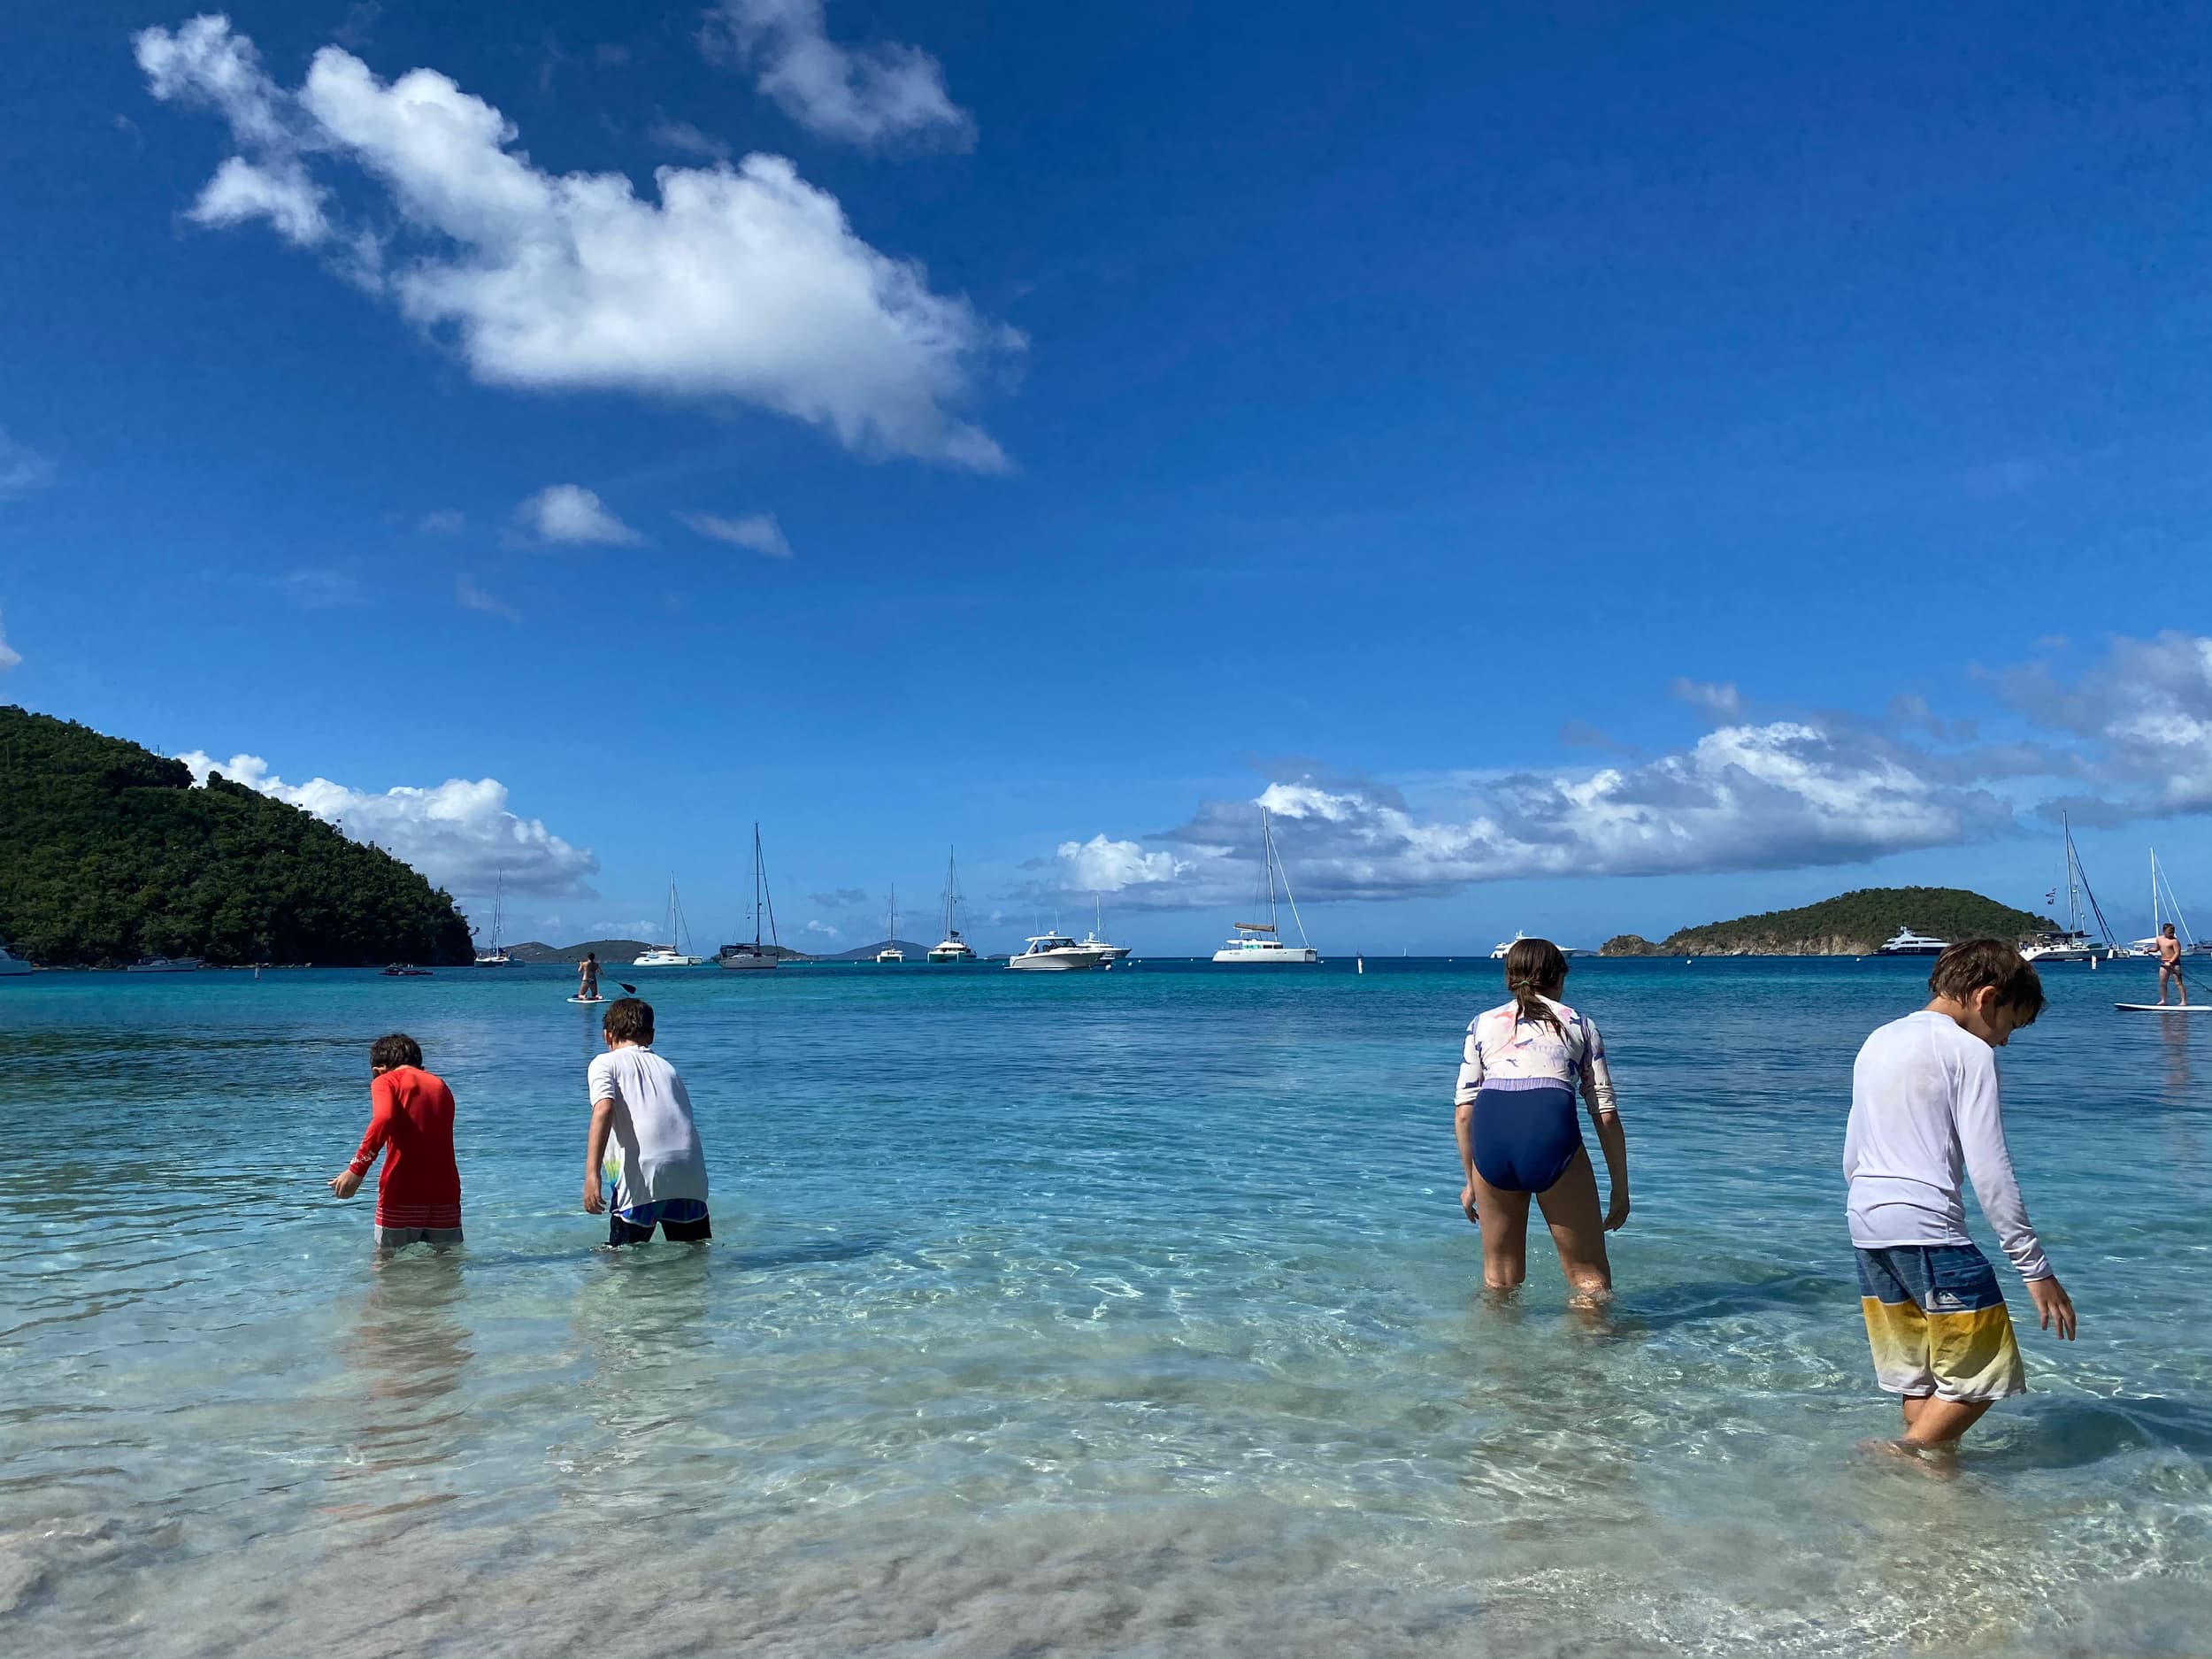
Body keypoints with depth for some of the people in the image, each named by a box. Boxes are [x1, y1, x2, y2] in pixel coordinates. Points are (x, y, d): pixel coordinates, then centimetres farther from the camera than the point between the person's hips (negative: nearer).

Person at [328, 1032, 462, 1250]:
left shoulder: (386, 1081, 2)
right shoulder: (441, 1085, 19)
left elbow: (384, 1119, -18)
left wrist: (357, 1169, -22)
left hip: (402, 1191, -4)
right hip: (445, 1189, 4)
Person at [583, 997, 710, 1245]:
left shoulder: (605, 1062, 13)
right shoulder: (668, 1067, 27)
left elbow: (604, 1108, -7)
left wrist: (591, 1173, -16)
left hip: (643, 1173, -4)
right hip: (690, 1173, 4)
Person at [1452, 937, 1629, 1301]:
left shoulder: (1482, 1023, 26)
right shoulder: (1580, 1024, 23)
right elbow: (1606, 1114, 16)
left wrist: (1471, 1181, 28)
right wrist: (1621, 1189, 22)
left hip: (1490, 1127, 2)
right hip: (1552, 1125, -2)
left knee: (1500, 1278, 19)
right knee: (1590, 1275, 11)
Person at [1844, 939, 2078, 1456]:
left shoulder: (1877, 1043, 18)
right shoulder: (1968, 1050, -5)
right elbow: (1988, 1168, -11)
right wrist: (2035, 1267, -6)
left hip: (1866, 1224, 8)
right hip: (1929, 1227, -8)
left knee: (1921, 1382, 14)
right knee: (1983, 1376, 2)